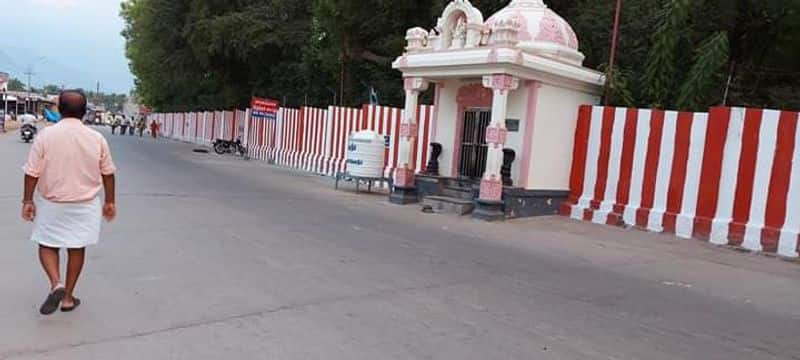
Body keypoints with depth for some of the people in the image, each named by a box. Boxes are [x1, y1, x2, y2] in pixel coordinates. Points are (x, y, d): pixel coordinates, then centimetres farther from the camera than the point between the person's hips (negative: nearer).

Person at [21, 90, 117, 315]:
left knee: (47, 245, 14)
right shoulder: (97, 138, -6)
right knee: (77, 248, 11)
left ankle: (56, 284, -8)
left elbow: (32, 172, -9)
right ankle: (68, 297, 17)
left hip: (51, 203, -1)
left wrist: (28, 200, 1)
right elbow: (108, 173, 0)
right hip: (85, 204, 1)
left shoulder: (46, 136, -11)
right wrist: (110, 201, 9)